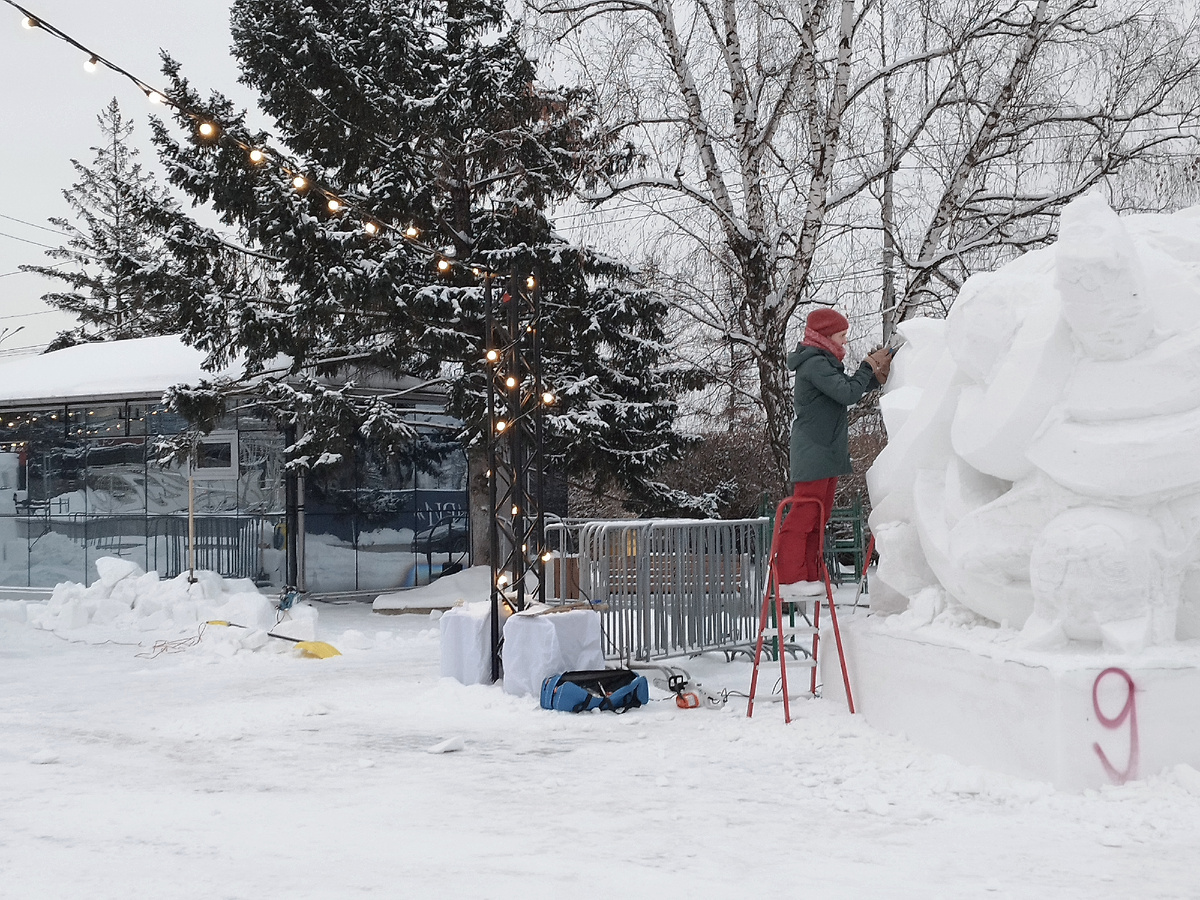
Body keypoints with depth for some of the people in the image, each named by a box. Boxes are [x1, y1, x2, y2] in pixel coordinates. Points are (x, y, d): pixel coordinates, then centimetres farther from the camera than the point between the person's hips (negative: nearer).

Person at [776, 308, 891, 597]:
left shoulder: (823, 363, 19)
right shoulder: (814, 363, -14)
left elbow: (846, 391, 20)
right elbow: (847, 393, -21)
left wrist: (875, 378, 6)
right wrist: (868, 367, -10)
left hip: (826, 453, 11)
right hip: (813, 452, -11)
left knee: (818, 518, 12)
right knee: (803, 515, -10)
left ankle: (810, 577, 16)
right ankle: (790, 579, -10)